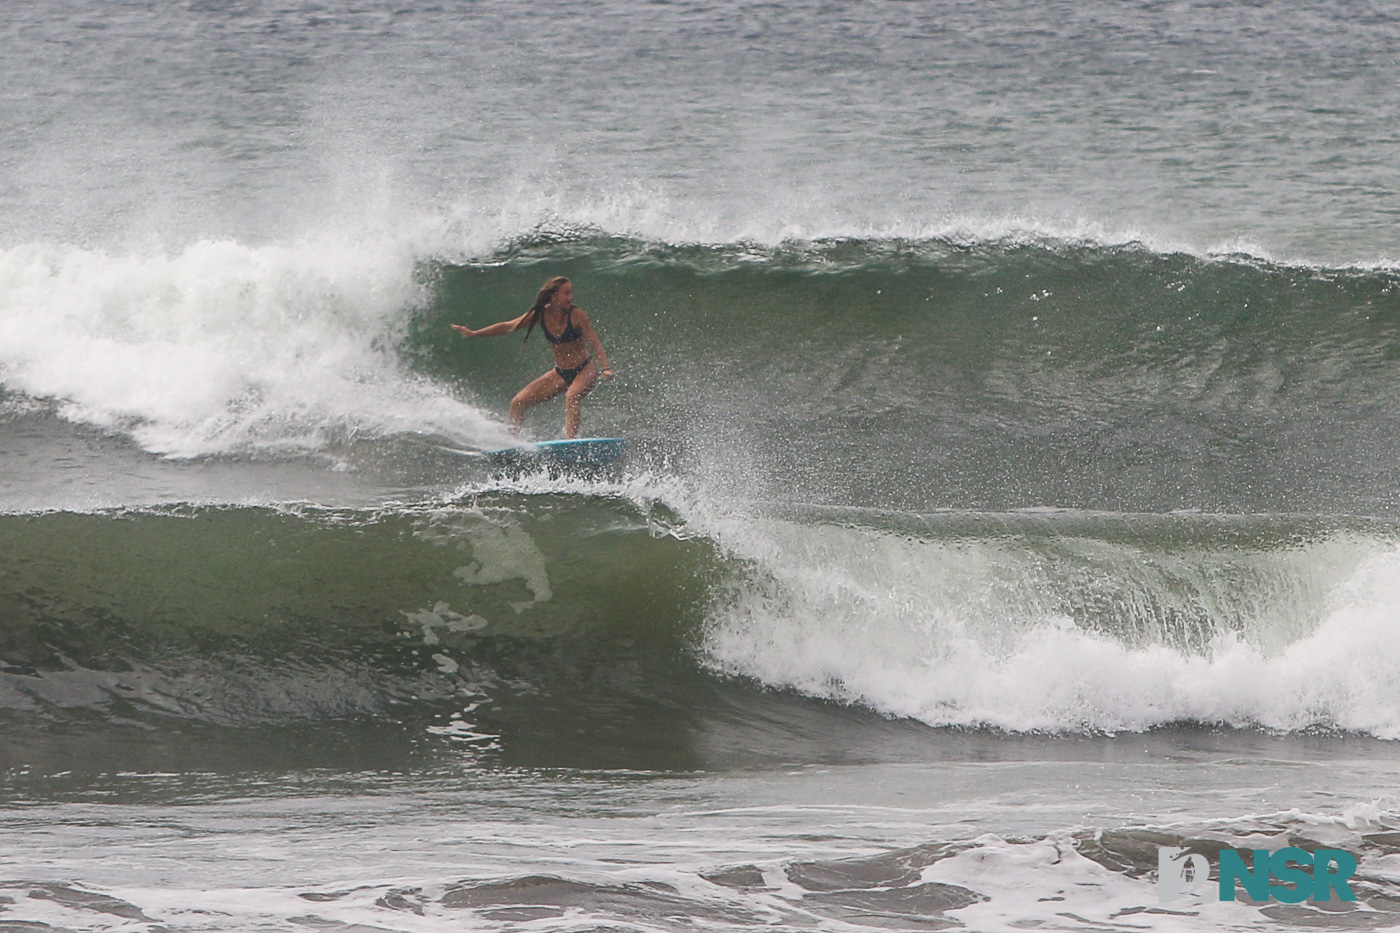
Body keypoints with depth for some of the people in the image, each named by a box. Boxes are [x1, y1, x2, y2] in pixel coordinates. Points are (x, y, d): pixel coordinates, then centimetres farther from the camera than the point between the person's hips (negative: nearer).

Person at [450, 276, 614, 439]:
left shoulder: (576, 315, -16)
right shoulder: (540, 315, -4)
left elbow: (595, 343, -16)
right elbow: (508, 326, 4)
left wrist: (605, 368, -31)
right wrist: (473, 333, 3)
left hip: (585, 370, -5)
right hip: (560, 372, 5)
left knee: (572, 396, -37)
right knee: (518, 403, -2)